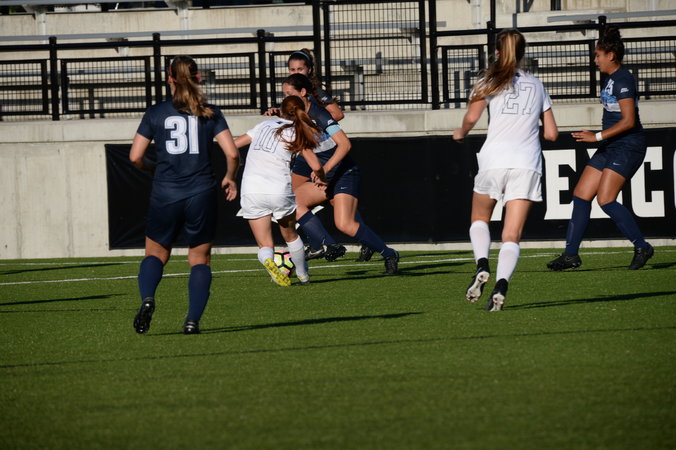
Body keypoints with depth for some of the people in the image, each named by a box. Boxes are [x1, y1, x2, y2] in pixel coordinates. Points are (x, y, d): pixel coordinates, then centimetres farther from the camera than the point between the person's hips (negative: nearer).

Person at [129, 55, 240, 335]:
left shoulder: (155, 113, 2)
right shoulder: (210, 113, 2)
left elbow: (135, 156, 0)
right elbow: (232, 153, -4)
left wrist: (148, 167, 22)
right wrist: (230, 178, 15)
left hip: (165, 195, 0)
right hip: (201, 195, 0)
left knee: (155, 254, 15)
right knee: (200, 259, 12)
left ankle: (147, 298, -14)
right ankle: (193, 320, -3)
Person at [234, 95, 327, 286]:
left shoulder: (265, 125, 16)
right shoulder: (297, 133, 5)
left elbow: (232, 145, 17)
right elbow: (316, 166, -4)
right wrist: (321, 179, 18)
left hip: (251, 190, 2)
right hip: (279, 190, -2)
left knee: (265, 246, 3)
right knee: (291, 235, 25)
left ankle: (268, 261, -29)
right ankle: (303, 275, 33)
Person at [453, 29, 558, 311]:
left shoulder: (491, 82, 6)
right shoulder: (536, 86, 17)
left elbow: (471, 117, -9)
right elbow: (551, 133, 16)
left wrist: (461, 133, 11)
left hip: (494, 160, -2)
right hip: (527, 163, 2)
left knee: (479, 218, 21)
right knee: (512, 235, -3)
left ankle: (482, 265, -5)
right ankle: (501, 285, -24)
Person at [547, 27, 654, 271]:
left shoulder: (623, 80, -16)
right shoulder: (609, 79, 14)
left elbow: (628, 121, -22)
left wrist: (597, 136, -21)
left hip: (627, 147, -10)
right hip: (610, 147, 10)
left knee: (606, 200, -17)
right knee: (581, 195, 4)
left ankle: (642, 247, -7)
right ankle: (571, 254, 7)